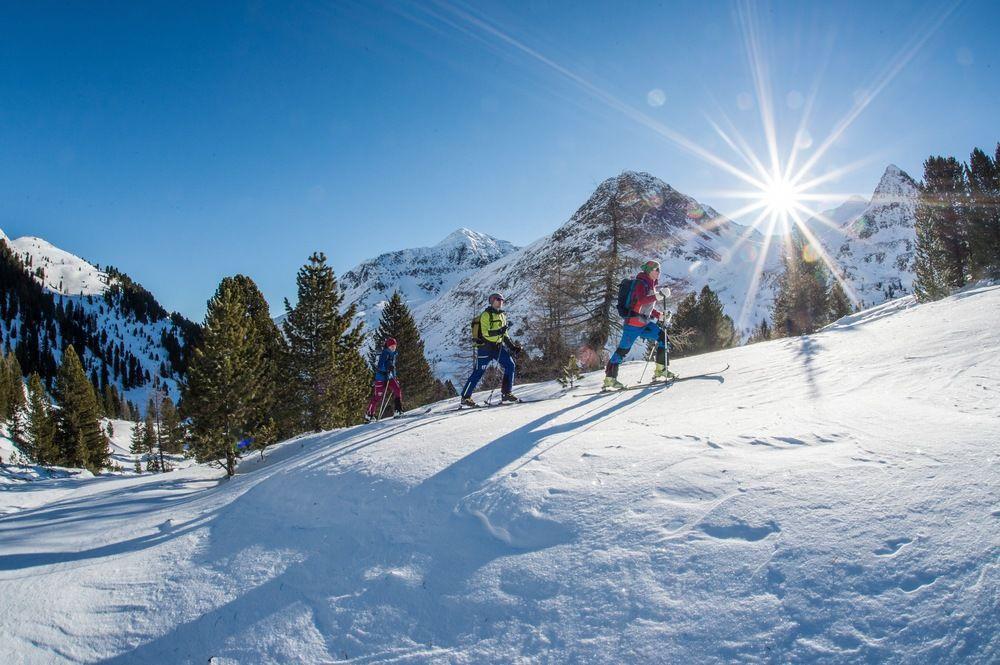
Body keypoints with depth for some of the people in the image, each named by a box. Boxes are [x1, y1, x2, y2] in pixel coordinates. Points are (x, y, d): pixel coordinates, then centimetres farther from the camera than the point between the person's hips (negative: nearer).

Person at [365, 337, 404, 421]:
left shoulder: (393, 354, 12)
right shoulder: (384, 354, -13)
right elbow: (380, 366, -22)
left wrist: (395, 377, 23)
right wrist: (388, 367, -38)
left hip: (390, 377, 7)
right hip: (381, 377, -7)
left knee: (398, 391, -11)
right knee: (377, 396, -2)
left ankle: (398, 412, -9)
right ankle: (369, 415, 11)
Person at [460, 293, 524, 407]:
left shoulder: (502, 315, 15)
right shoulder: (486, 315, -9)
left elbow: (504, 335, 21)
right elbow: (485, 333, -19)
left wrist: (513, 346, 14)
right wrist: (499, 331, -31)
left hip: (498, 346, 7)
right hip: (485, 347, -7)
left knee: (510, 365, -5)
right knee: (478, 372, -4)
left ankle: (506, 393, 3)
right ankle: (465, 397, 5)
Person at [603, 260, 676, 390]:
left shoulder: (651, 285, 16)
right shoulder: (641, 283, -11)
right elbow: (642, 300, -30)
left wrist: (659, 315, 15)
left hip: (645, 323, 9)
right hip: (633, 322, -9)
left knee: (663, 338, -2)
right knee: (623, 349, -6)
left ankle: (660, 371, 3)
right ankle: (609, 379, 0)